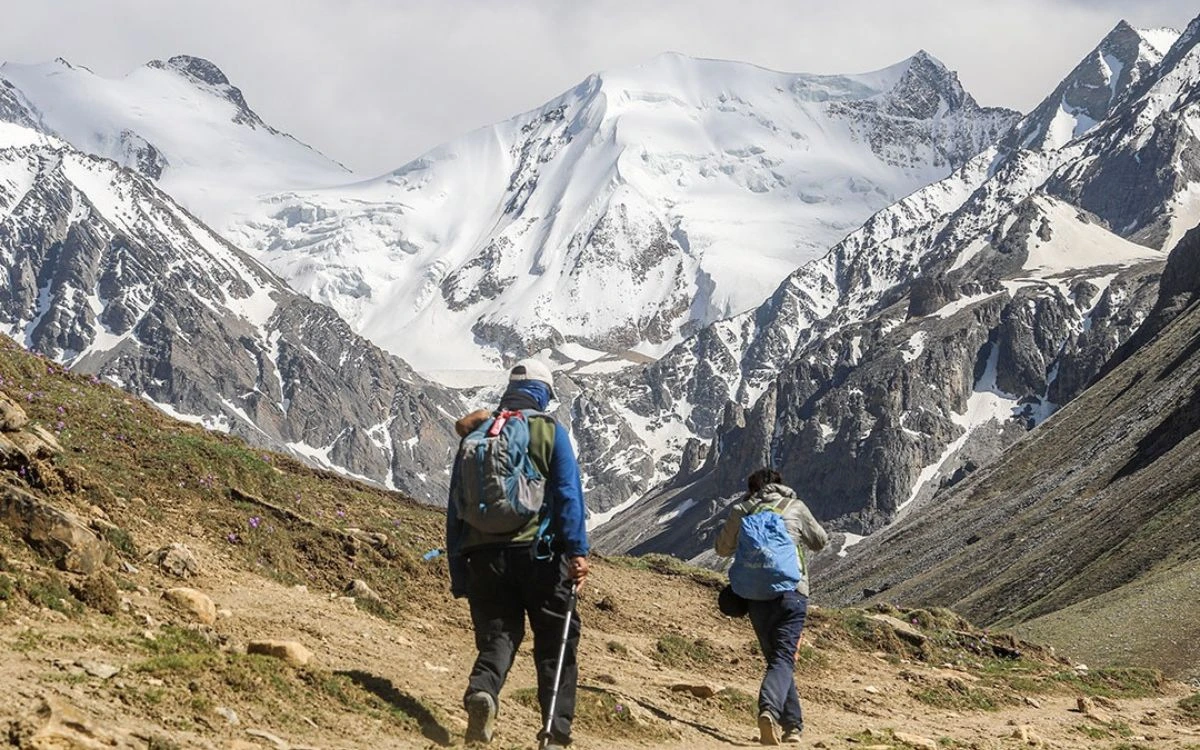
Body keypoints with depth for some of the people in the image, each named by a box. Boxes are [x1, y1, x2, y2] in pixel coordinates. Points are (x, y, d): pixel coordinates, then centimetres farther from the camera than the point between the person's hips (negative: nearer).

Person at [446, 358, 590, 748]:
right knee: (555, 644, 7)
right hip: (538, 550, -3)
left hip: (484, 554, 3)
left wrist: (458, 574, 16)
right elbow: (568, 493, -7)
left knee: (497, 635, 6)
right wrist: (577, 551, -10)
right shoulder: (549, 429, 4)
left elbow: (455, 506, 13)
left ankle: (482, 690, -24)